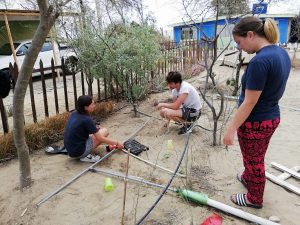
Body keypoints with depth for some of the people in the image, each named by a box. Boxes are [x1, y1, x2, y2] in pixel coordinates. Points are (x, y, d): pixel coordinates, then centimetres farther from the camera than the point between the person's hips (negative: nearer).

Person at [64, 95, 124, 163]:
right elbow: (100, 138, -15)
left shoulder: (74, 114, 2)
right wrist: (116, 143, -5)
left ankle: (84, 154, 10)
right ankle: (85, 156, -5)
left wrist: (94, 127, 10)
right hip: (79, 152, -8)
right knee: (105, 131, -2)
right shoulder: (86, 119, -20)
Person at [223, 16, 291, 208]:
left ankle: (255, 199, 37)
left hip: (255, 122, -8)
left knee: (254, 161, 15)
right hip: (272, 117, 8)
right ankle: (248, 178, 54)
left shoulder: (260, 61, -28)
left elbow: (249, 102, -26)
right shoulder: (281, 53, 1)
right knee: (256, 158, 29)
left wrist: (231, 129, -18)